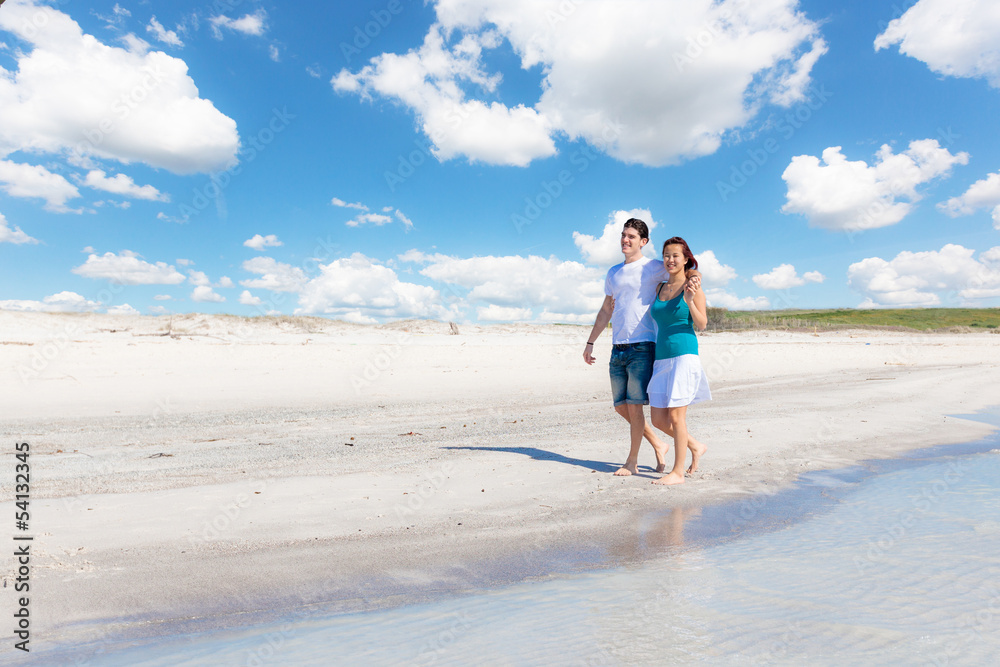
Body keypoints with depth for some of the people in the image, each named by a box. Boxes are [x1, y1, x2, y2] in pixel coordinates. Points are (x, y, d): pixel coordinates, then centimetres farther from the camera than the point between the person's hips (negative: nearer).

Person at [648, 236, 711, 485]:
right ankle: (695, 446, 30)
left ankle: (677, 472, 7)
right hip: (661, 358, 6)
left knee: (676, 415, -5)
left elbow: (702, 324, -5)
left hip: (684, 355, -6)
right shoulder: (659, 288, 14)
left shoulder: (693, 286, -2)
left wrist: (690, 301, -19)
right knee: (658, 419, 6)